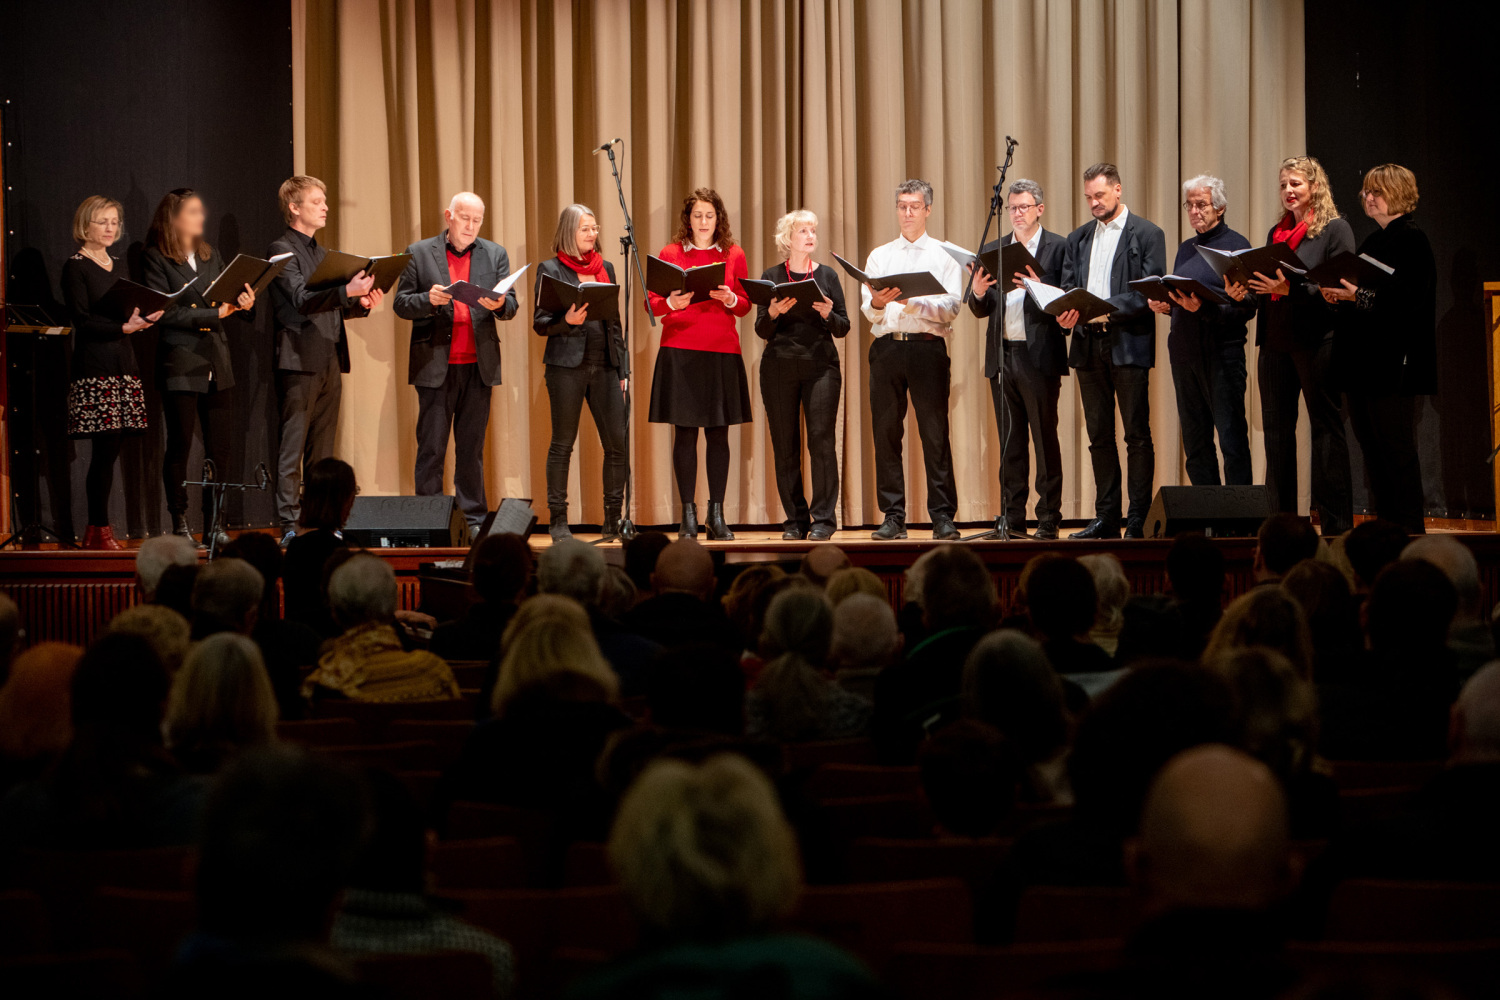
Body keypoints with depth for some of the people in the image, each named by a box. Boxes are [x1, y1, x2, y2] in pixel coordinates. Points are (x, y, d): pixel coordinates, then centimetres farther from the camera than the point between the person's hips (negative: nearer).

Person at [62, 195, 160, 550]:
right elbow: (81, 320, -12)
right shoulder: (76, 267, -3)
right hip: (95, 369, -7)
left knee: (113, 448, 3)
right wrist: (124, 326, -22)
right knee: (105, 447, -10)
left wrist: (143, 317, 1)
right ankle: (100, 530, -5)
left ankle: (96, 530, 7)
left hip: (124, 365, 7)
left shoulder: (117, 265, 18)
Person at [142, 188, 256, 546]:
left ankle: (214, 523, 6)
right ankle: (180, 525, 4)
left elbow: (227, 302, 14)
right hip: (180, 364, -5)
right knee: (180, 445, -2)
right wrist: (214, 313, -14)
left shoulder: (213, 258, 18)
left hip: (215, 364, 5)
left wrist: (244, 302, -9)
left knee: (219, 446, 1)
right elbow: (164, 313, -11)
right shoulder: (156, 259, -2)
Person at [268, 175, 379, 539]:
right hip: (300, 360, -8)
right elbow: (302, 299, -18)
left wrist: (361, 304, 4)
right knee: (292, 446, -8)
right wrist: (347, 290, -30)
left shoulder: (323, 253, 21)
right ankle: (288, 523, -8)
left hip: (330, 361, 8)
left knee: (322, 449, 9)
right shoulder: (282, 250, -5)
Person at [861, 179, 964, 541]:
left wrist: (914, 303, -16)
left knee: (935, 433, -7)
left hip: (928, 345, -3)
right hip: (886, 346, 3)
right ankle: (893, 517, 5)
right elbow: (867, 310, 6)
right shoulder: (879, 256, 17)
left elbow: (951, 308, -2)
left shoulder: (944, 255, 10)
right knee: (886, 433, 1)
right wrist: (877, 303, -16)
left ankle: (943, 517, -5)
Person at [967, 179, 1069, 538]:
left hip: (1039, 356, -5)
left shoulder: (1058, 247, 1)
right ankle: (1013, 519, 10)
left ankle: (1048, 520, 1)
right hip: (1002, 357, 5)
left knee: (1045, 440, -3)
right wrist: (978, 292, -7)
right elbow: (981, 310, 14)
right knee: (1010, 441, 7)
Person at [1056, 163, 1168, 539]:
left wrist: (1109, 308, -19)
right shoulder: (1078, 239, 17)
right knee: (1099, 436, 8)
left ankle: (1139, 521, -2)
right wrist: (1066, 314, -8)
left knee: (1137, 435, -4)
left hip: (1129, 345, -5)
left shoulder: (1148, 234, 0)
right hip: (1088, 345, 5)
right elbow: (1067, 289, 15)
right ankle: (1106, 518, 12)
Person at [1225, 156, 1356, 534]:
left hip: (1316, 342, -7)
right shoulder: (1277, 232, 18)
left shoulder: (1335, 229, -2)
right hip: (1275, 343, 7)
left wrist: (1290, 289, -23)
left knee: (1325, 427, -4)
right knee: (1277, 429, 8)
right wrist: (1242, 292, -1)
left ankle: (1335, 522, -2)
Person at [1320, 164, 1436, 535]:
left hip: (1392, 362, -9)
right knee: (1370, 447, 8)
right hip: (1361, 362, 9)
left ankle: (1409, 529, -2)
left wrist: (1358, 296, -24)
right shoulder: (1372, 241, 19)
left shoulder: (1412, 241, -8)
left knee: (1395, 447, -6)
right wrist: (1338, 294, 1)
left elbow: (1407, 299, -19)